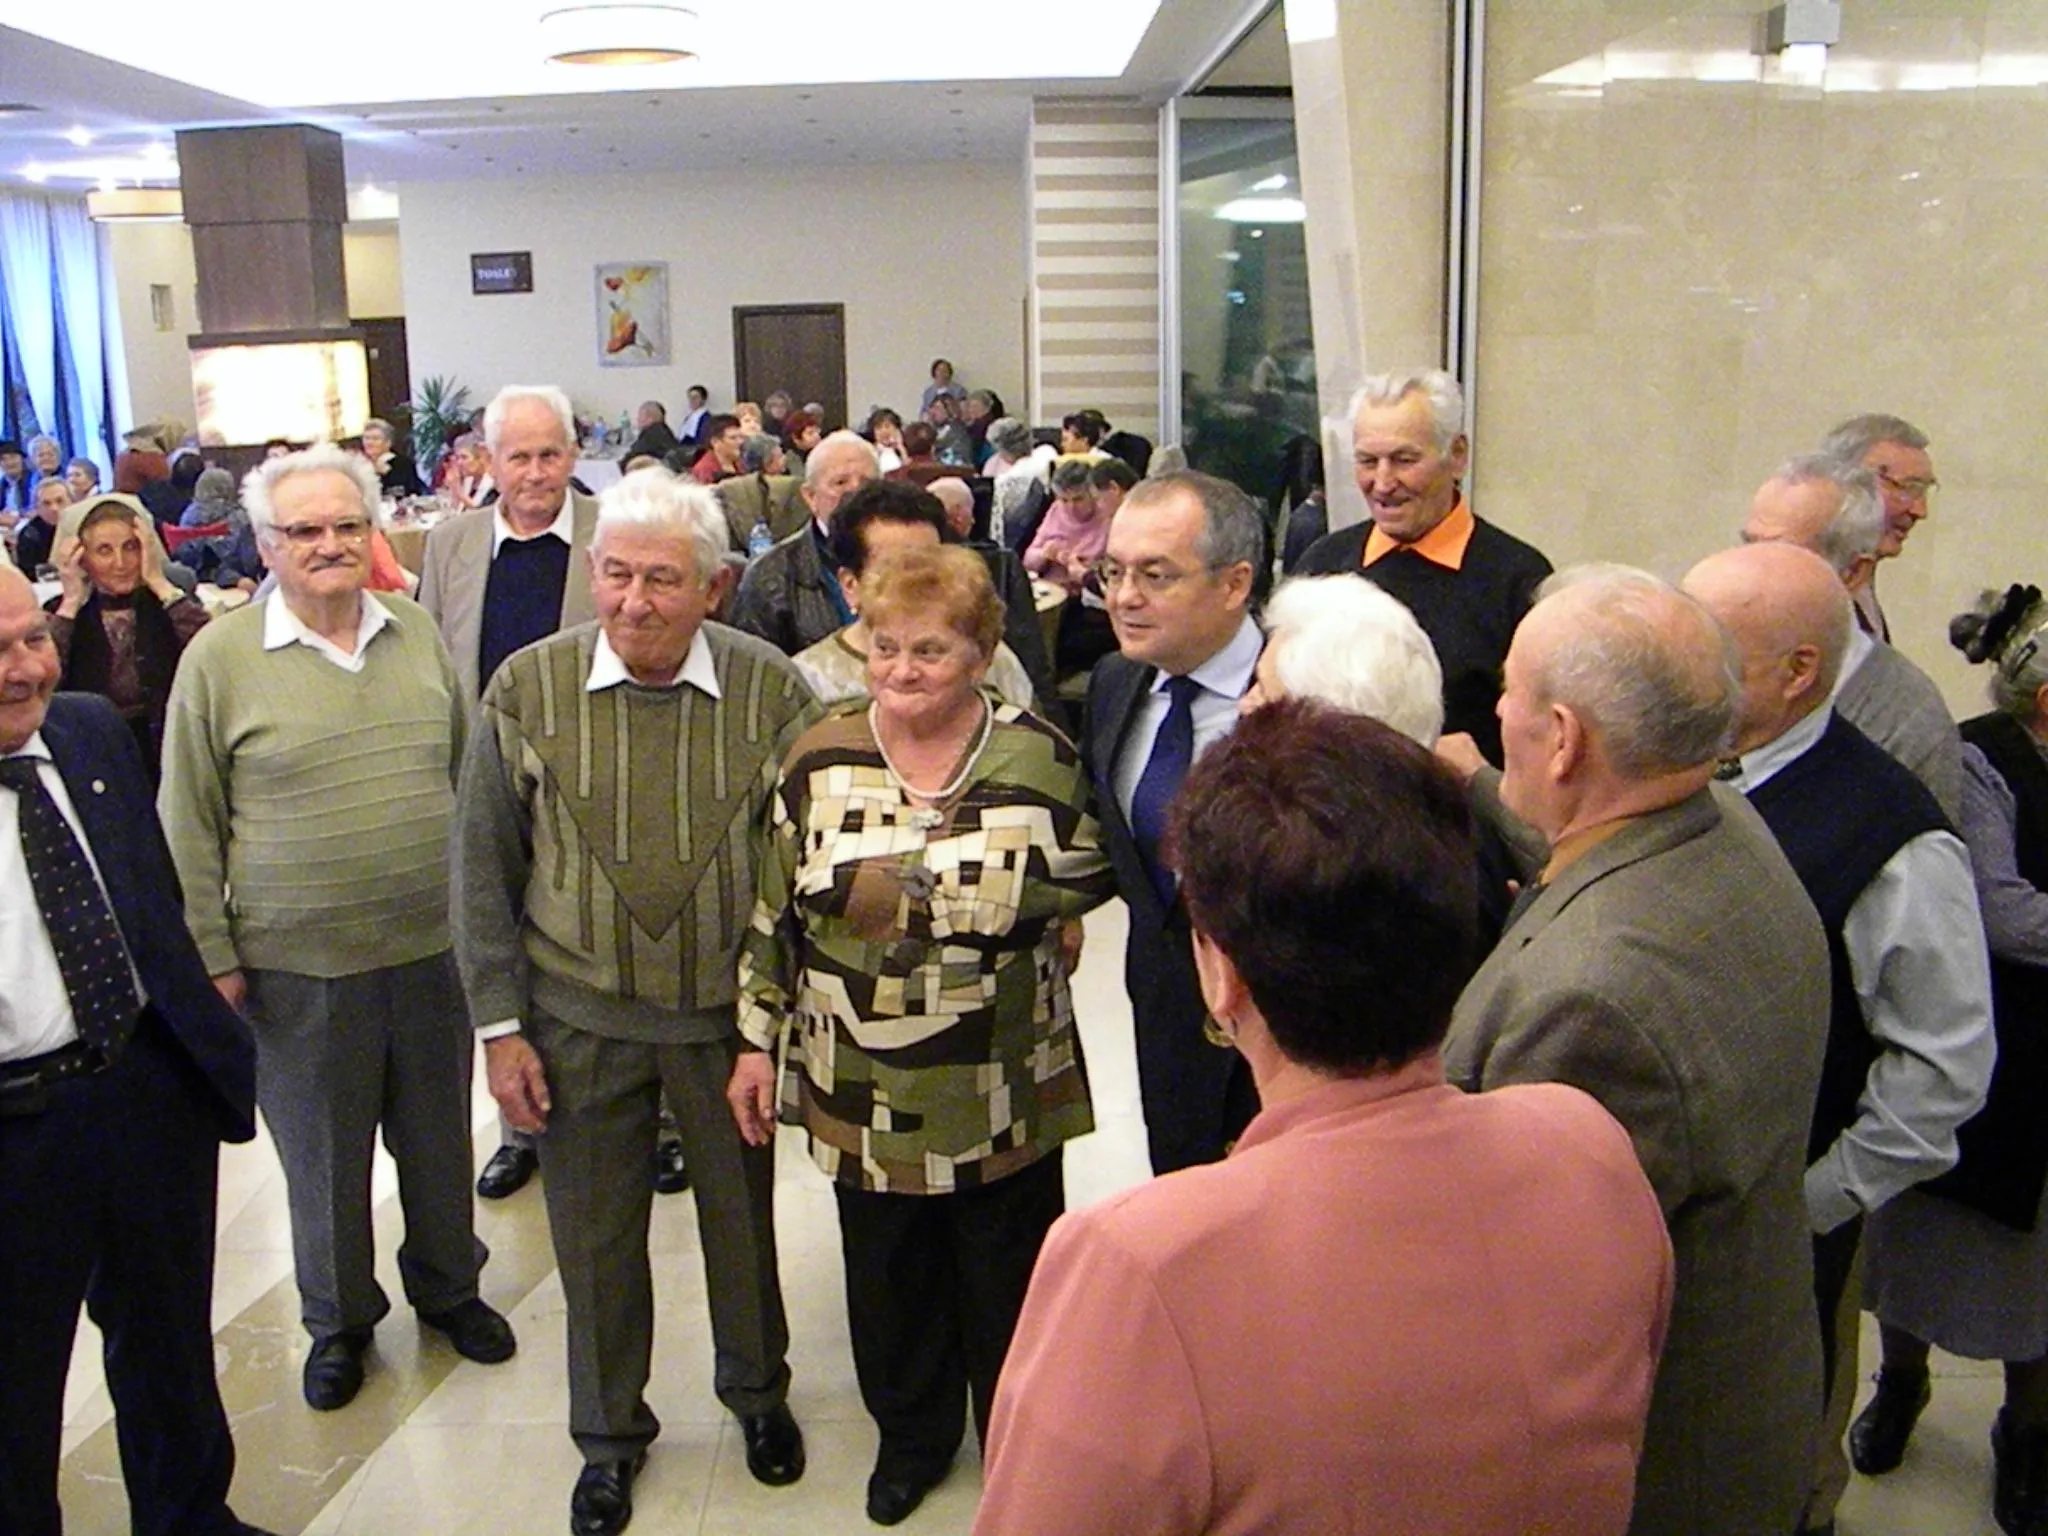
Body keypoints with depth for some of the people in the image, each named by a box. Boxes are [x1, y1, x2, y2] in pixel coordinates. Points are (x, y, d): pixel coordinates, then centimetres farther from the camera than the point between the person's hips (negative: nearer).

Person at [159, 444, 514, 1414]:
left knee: (439, 1138, 18)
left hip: (433, 945, 3)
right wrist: (213, 957, -5)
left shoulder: (418, 634, 3)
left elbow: (468, 777, 12)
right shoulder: (220, 658, -8)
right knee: (323, 1155, 14)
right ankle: (339, 1322, 36)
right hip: (298, 966, -3)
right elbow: (189, 826, -4)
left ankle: (448, 1286, 41)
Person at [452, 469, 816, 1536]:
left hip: (731, 1012, 0)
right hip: (580, 1019, 0)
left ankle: (757, 1391, 45)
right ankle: (610, 1434, 40)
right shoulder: (527, 689, -9)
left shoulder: (770, 690, -10)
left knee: (742, 1218, 18)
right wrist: (500, 1026, -4)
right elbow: (485, 868, -3)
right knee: (594, 1237, 15)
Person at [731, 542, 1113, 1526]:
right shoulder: (820, 762, -3)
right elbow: (775, 914, 3)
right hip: (861, 1091, 2)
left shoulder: (1038, 759, -8)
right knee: (890, 1276, 18)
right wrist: (759, 1039, 4)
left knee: (1010, 1279, 16)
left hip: (1006, 1093, -1)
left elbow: (1087, 881, -2)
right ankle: (911, 1434, 42)